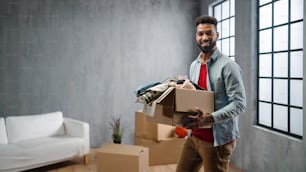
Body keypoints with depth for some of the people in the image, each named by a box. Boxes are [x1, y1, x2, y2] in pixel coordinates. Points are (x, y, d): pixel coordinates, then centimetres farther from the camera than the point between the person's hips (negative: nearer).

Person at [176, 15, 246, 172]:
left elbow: (239, 103, -19)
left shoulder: (228, 66, -14)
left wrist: (209, 118, -29)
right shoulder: (194, 65, 11)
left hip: (218, 139, -7)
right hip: (195, 136, 7)